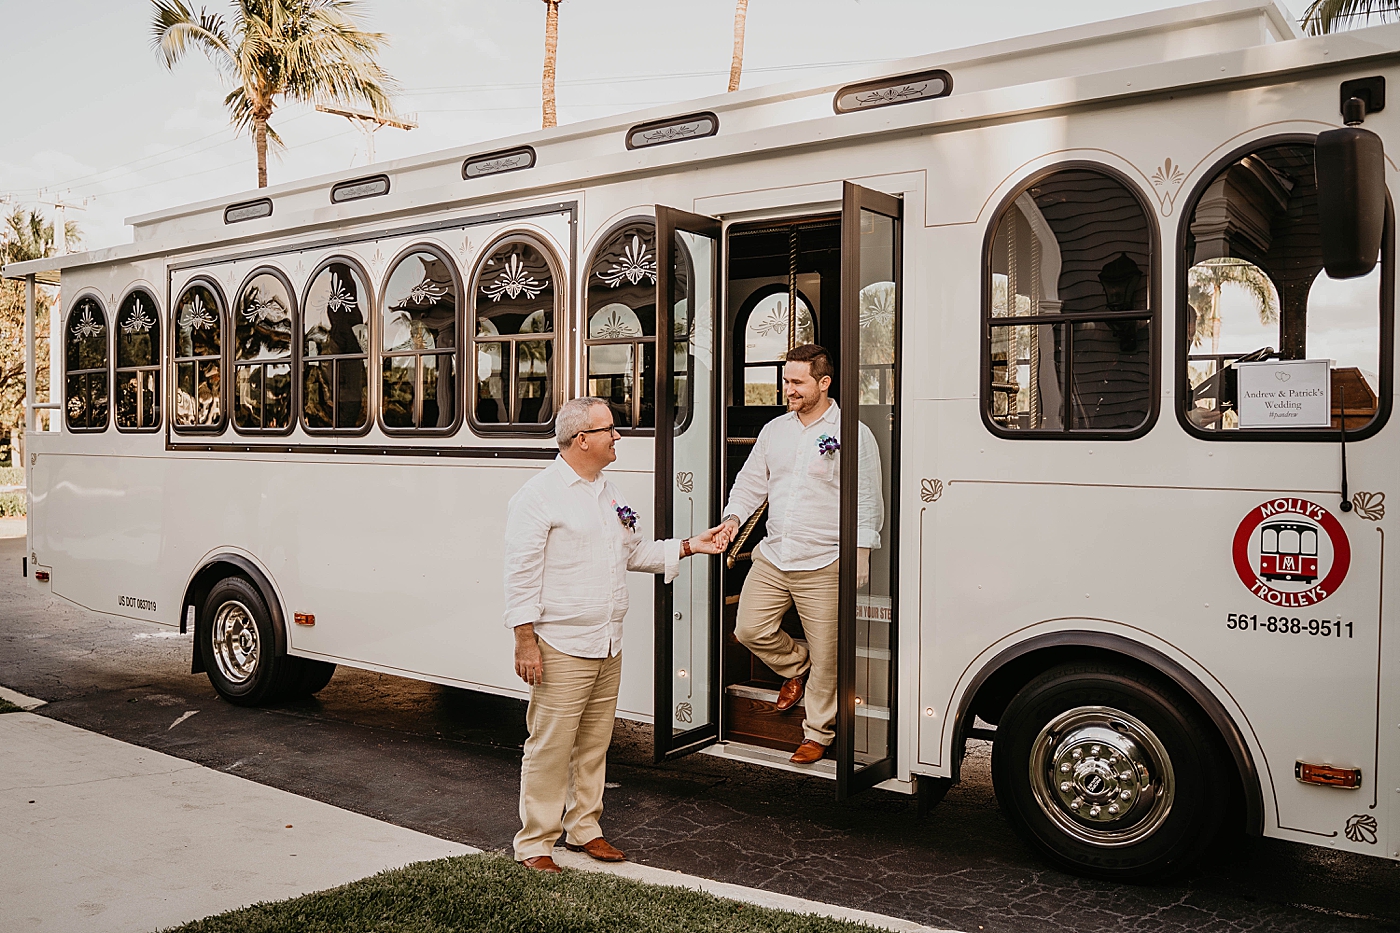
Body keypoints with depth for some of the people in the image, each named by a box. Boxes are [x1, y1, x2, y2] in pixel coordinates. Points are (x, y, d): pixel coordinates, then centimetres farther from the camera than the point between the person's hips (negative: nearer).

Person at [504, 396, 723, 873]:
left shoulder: (610, 494, 15)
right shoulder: (539, 495, -10)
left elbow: (634, 552, 26)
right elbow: (521, 574, -13)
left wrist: (687, 547, 18)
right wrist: (525, 641, -16)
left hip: (608, 647, 8)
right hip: (561, 649, -7)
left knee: (594, 744, 15)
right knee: (549, 748, -2)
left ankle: (584, 827, 29)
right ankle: (534, 842, 10)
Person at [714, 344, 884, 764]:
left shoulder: (853, 435, -5)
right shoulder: (774, 430, 11)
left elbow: (867, 500, -4)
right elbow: (751, 481, 17)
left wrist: (860, 553, -10)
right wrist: (734, 517, -1)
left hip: (823, 566, -5)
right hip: (771, 558, 5)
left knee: (825, 655, 2)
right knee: (749, 631, 4)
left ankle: (818, 733, 20)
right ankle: (796, 668, 34)